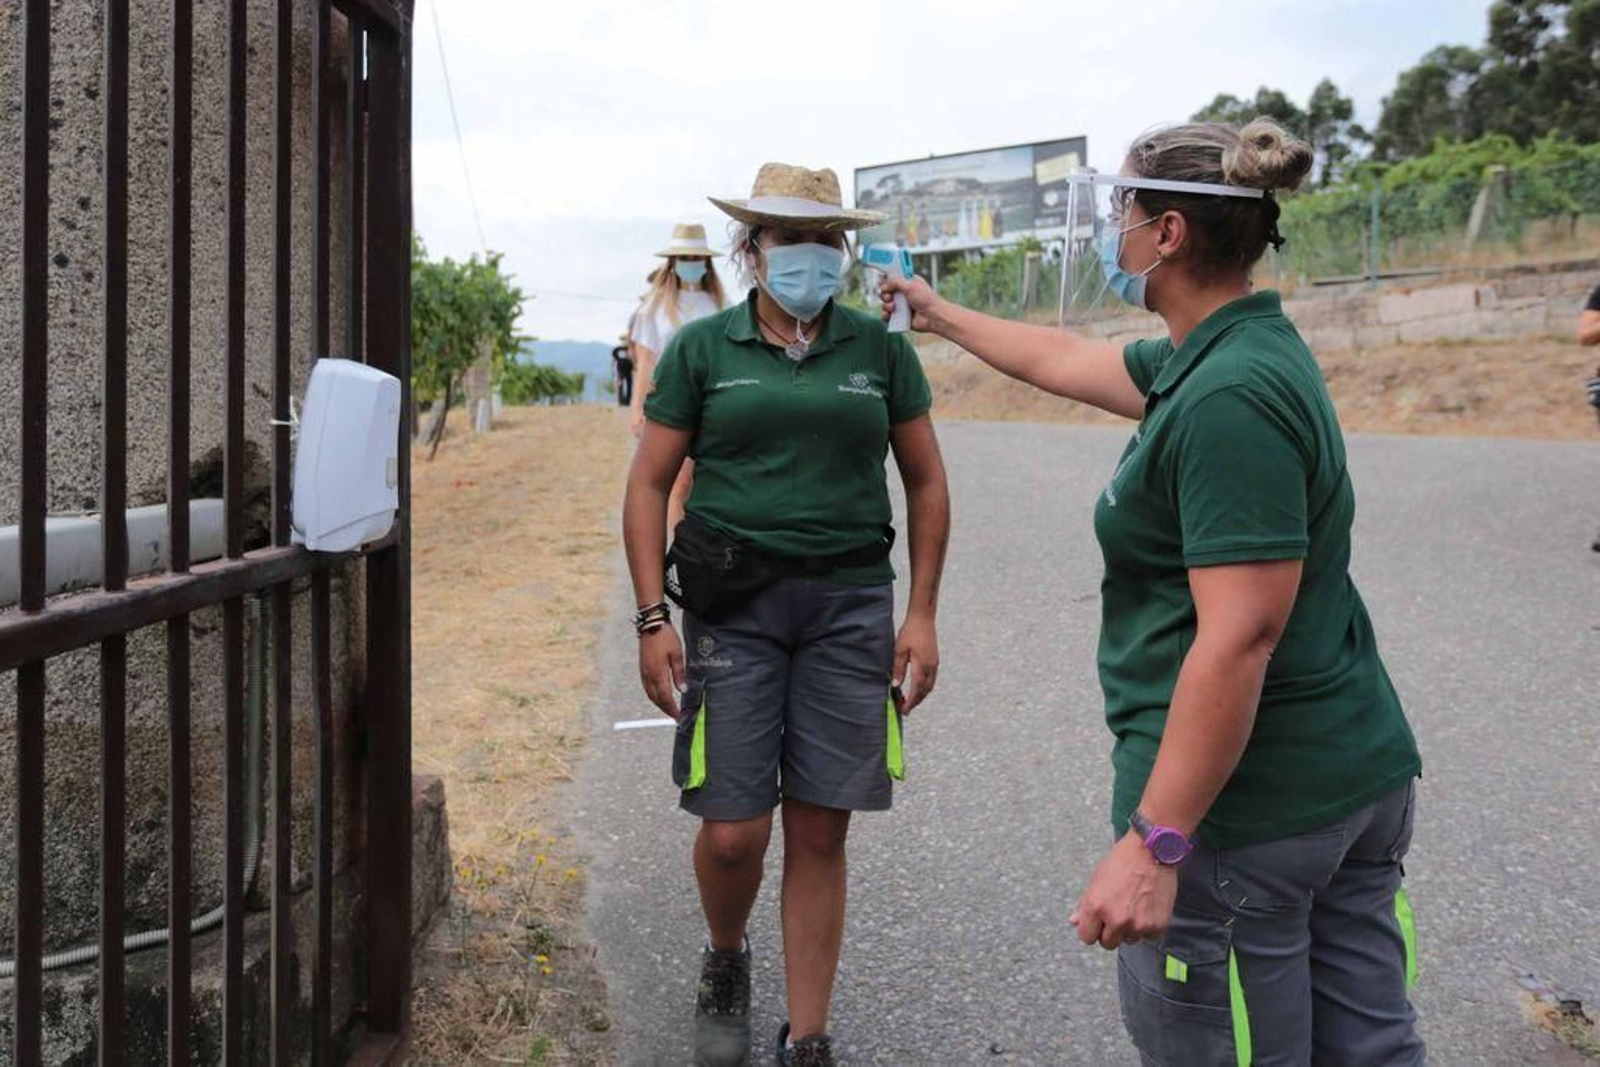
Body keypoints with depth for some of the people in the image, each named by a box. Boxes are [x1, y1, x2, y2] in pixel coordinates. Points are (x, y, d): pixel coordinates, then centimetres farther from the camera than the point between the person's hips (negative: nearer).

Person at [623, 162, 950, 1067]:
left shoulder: (880, 349, 6)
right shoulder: (703, 349, 3)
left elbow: (927, 483, 9)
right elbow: (649, 485, 3)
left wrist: (922, 613, 2)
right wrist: (653, 619, -4)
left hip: (850, 602, 1)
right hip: (733, 604, -1)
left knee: (820, 833, 4)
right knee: (734, 832, -2)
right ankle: (726, 959, 33)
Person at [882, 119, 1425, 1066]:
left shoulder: (1229, 397, -22)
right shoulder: (1234, 353, 9)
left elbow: (1240, 637, -26)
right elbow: (1062, 361, 23)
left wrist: (1153, 843, -25)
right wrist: (939, 313, 36)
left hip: (1239, 805, -9)